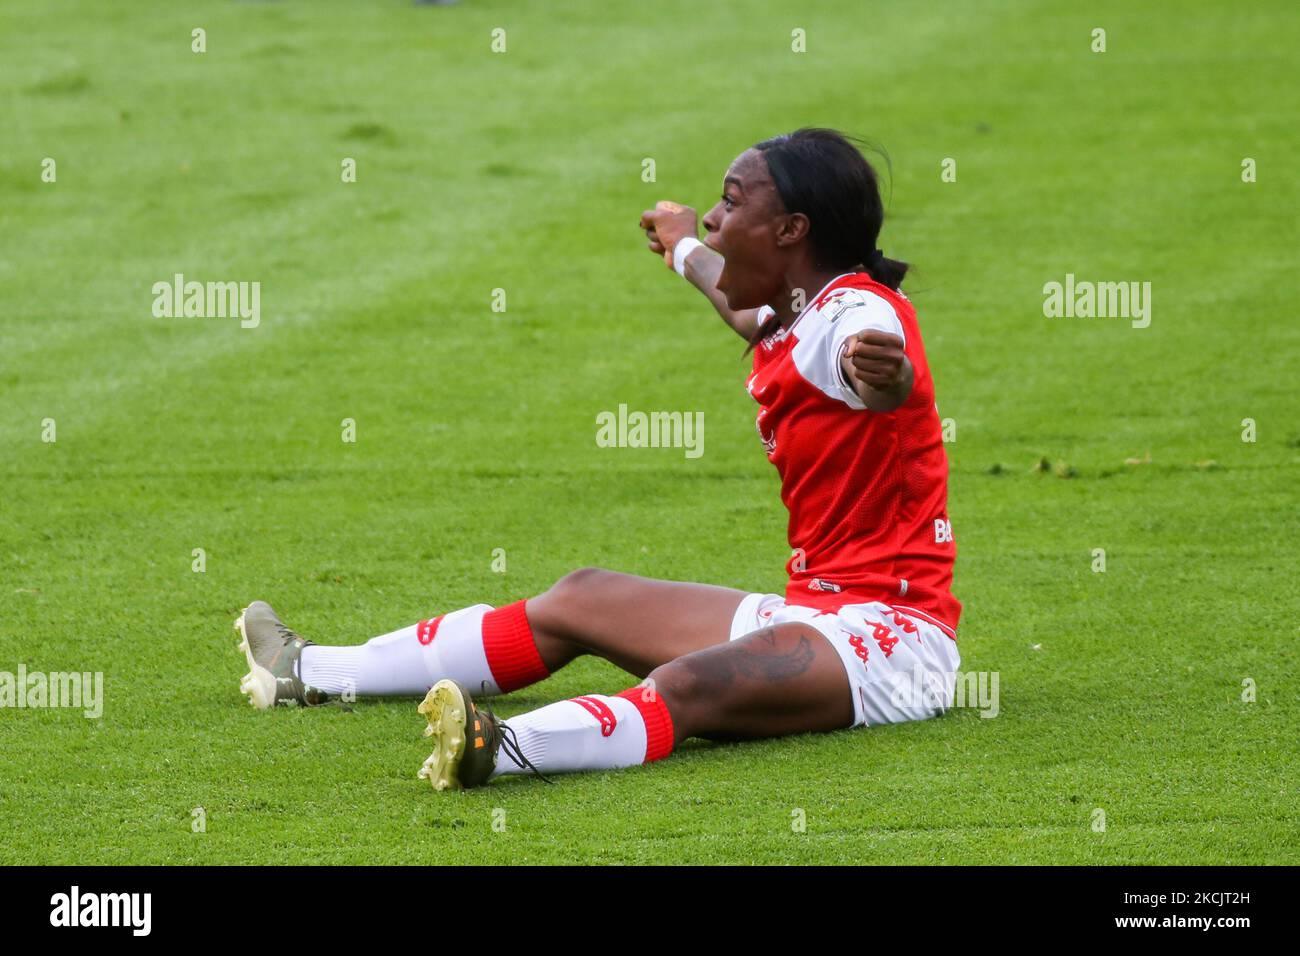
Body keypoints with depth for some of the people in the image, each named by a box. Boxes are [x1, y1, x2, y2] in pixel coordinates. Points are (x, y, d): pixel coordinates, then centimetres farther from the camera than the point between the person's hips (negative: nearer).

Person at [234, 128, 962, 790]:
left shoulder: (858, 314, -17)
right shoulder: (787, 321, 14)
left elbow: (890, 372, -44)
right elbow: (740, 304, 41)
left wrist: (884, 372, -69)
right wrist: (685, 249, 63)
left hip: (890, 633, -10)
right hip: (813, 612, 10)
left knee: (687, 686, -39)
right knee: (585, 600, 20)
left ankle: (503, 749, -68)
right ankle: (309, 674, 27)